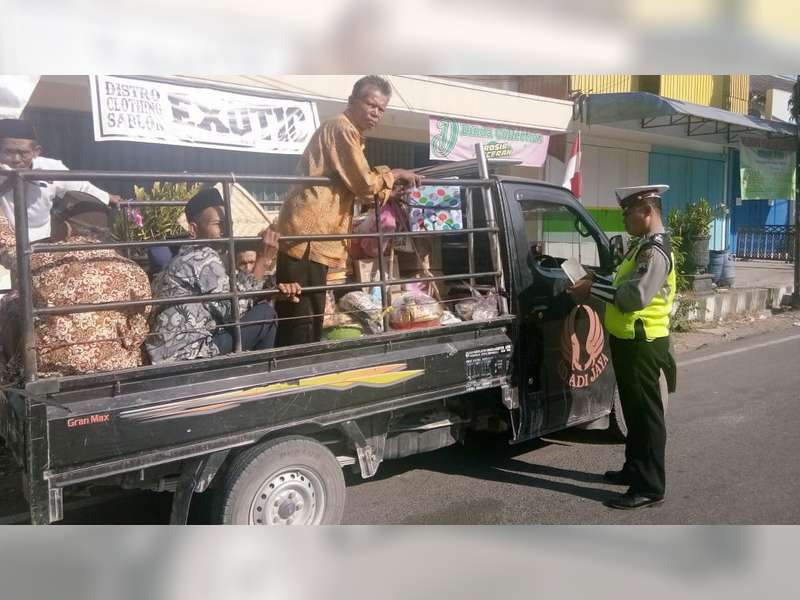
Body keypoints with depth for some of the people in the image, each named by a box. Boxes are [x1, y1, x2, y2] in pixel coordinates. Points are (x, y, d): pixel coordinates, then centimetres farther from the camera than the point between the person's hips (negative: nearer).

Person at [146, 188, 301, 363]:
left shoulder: (190, 257, 15)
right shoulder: (205, 257, -14)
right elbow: (233, 310, -19)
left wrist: (276, 290, -3)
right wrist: (263, 259, -16)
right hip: (186, 356, -10)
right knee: (265, 313, -7)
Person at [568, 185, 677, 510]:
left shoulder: (655, 251, -19)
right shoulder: (643, 246, 14)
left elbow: (635, 297, -29)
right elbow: (624, 286, 17)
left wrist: (593, 288, -21)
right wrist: (596, 284, 2)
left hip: (643, 345, -10)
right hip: (629, 341, 10)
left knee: (646, 412, -2)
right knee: (633, 410, 19)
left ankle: (650, 486, 7)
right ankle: (634, 468, 33)